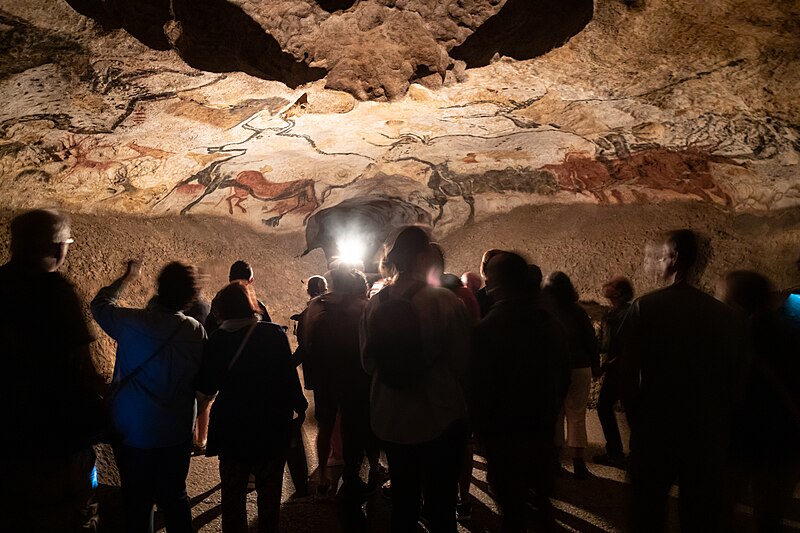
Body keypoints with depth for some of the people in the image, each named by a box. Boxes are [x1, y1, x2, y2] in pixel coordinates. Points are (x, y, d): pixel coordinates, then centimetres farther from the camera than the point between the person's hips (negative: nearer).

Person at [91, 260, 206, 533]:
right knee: (174, 498, 18)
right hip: (177, 434, 2)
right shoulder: (196, 331, -11)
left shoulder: (132, 323, -18)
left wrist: (128, 277, 16)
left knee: (137, 503, 15)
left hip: (134, 433, -2)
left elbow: (100, 304, 3)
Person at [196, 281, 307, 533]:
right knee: (269, 493, 18)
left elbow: (206, 389, -3)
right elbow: (289, 375, -13)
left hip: (231, 428, 1)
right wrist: (299, 406, 0)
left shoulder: (217, 340, -8)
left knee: (233, 493, 18)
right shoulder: (273, 333, -13)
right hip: (272, 427, -1)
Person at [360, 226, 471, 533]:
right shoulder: (446, 301, -18)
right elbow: (462, 361, -13)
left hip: (390, 419, 4)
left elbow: (367, 362, 2)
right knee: (440, 502, 12)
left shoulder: (375, 304, -6)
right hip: (440, 418, -4)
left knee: (403, 499, 21)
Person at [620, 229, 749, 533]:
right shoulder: (727, 314, -6)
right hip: (708, 433, 2)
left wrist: (636, 416, 5)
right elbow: (736, 378, 2)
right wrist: (720, 426, 16)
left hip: (655, 427, -2)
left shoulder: (645, 307, -13)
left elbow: (628, 371, -12)